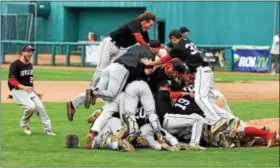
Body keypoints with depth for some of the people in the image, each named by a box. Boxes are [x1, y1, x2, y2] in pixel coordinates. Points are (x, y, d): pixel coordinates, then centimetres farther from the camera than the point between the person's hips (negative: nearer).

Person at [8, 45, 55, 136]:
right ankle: (24, 125, 1)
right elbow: (12, 80, -20)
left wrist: (35, 92, 18)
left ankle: (47, 129, 4)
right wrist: (23, 87, -32)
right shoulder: (15, 64, -13)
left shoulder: (30, 65, 13)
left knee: (40, 107, -4)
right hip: (17, 90, -7)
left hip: (29, 90, 8)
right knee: (30, 106, -25)